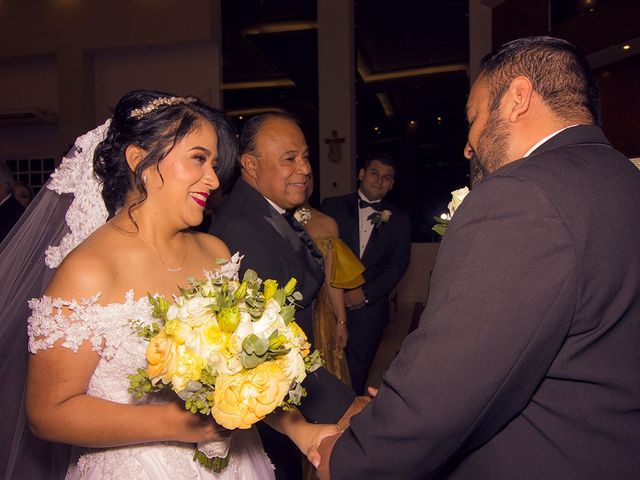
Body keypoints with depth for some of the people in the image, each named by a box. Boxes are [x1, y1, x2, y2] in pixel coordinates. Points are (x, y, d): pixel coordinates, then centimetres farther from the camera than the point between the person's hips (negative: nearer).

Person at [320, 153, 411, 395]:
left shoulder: (398, 218, 7)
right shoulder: (333, 206, 2)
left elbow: (398, 264, 1)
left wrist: (366, 293, -9)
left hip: (369, 308, 1)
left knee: (357, 374, 12)